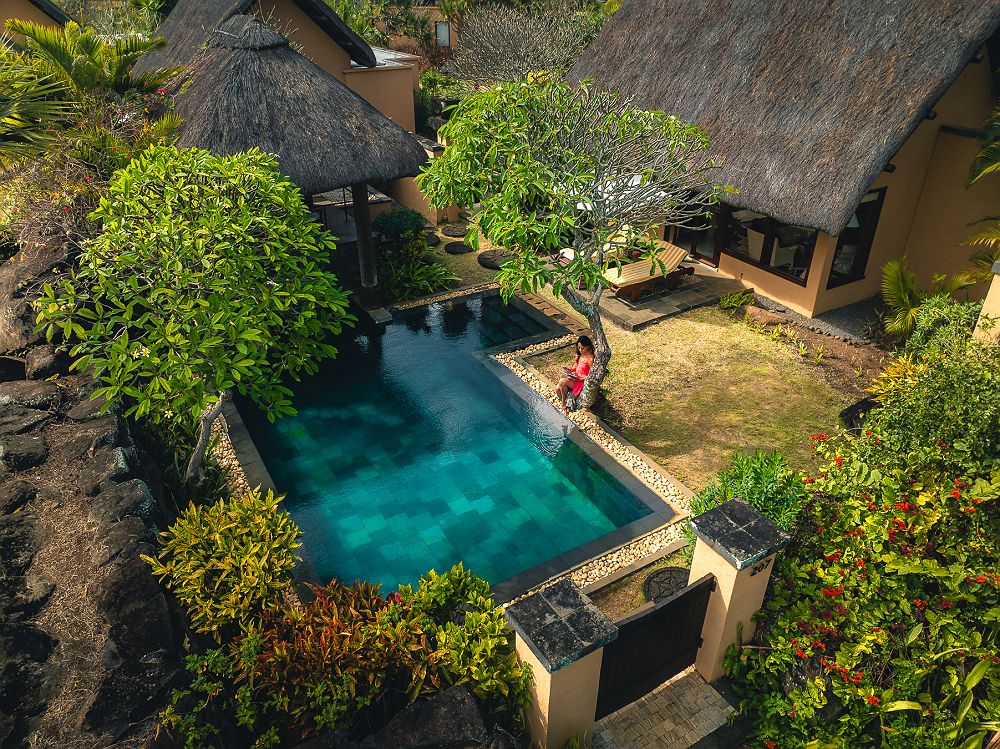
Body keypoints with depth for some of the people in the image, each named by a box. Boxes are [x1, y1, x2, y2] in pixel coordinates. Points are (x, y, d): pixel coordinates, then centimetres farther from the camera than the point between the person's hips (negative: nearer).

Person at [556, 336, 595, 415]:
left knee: (562, 382, -26)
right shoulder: (580, 355, 5)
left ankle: (564, 403, -6)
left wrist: (579, 379, -25)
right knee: (557, 389, -14)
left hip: (583, 382, -8)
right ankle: (565, 405, 3)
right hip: (576, 378, 8)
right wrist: (570, 370, -2)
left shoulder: (590, 359, -19)